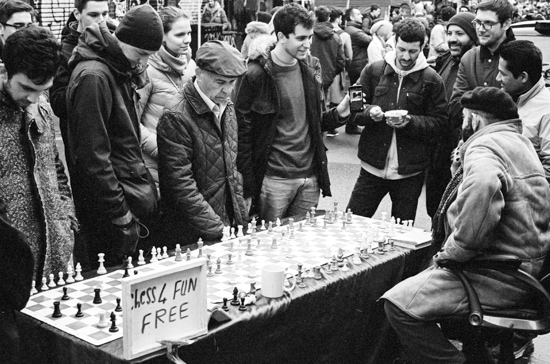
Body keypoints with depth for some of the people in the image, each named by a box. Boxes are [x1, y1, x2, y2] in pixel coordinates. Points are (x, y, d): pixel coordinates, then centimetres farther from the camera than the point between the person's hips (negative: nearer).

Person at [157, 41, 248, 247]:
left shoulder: (227, 106, 8)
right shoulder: (176, 116, -17)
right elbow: (180, 184, -19)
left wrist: (242, 219, 10)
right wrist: (217, 229, -21)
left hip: (232, 225, 7)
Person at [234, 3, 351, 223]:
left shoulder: (310, 68, 7)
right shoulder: (255, 75, -11)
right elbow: (242, 135, -9)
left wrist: (340, 112, -4)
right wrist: (248, 190, -11)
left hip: (310, 178, 5)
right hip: (273, 180, -5)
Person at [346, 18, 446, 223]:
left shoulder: (431, 80, -3)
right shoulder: (373, 71, 2)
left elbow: (439, 122, -3)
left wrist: (410, 122, -20)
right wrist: (369, 112, -16)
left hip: (410, 172, -1)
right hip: (373, 165, 1)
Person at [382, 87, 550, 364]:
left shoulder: (485, 146, -14)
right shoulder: (519, 142, 18)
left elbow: (482, 187, -37)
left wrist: (454, 251, -25)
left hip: (500, 277, -11)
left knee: (399, 304, -16)